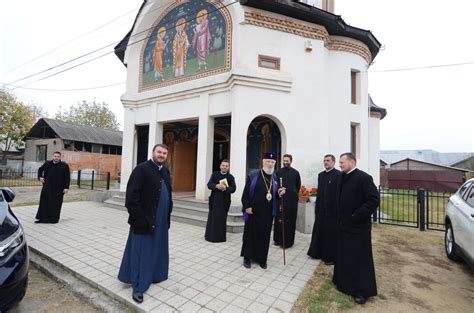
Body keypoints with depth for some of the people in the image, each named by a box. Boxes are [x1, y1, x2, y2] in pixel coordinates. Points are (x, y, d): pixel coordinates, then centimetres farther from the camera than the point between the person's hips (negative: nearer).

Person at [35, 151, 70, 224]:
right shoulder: (47, 164, 4)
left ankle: (54, 219, 14)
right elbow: (40, 169, 25)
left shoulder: (64, 166, -6)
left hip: (58, 188, -3)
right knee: (44, 202, 7)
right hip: (47, 187, 3)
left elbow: (67, 178, -7)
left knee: (56, 204, 3)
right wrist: (40, 177, 8)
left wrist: (66, 187, -12)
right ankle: (41, 218, 18)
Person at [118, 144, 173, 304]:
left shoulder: (165, 171, 9)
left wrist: (168, 212, 10)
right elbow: (132, 196, -17)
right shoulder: (141, 169, -14)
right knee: (141, 252, 7)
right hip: (145, 220, -7)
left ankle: (154, 275, 40)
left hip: (161, 220, 7)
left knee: (157, 251, 20)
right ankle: (138, 286, 23)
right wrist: (139, 217, -18)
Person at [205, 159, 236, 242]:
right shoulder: (215, 174, 4)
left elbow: (233, 189, -8)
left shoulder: (231, 177, -1)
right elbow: (209, 184, -4)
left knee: (222, 218, 4)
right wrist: (216, 186, -23)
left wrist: (225, 188, -27)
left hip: (224, 201, -1)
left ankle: (220, 236, 18)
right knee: (212, 217, 8)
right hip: (214, 199, 2)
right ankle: (210, 235, 24)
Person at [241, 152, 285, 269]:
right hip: (253, 212, -3)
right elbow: (246, 193, -6)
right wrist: (247, 206, -13)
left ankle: (262, 259, 29)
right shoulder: (253, 175, -5)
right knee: (250, 234, 10)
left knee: (264, 236, 12)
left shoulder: (275, 178, 7)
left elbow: (275, 196, 13)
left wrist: (279, 193, -8)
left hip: (267, 213, 3)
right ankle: (247, 258, 26)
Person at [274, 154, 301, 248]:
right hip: (280, 199, 1)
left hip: (292, 199, -1)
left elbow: (298, 186, 11)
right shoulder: (278, 172, 3)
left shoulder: (295, 172, 1)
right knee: (279, 220, 5)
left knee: (291, 220, 6)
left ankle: (289, 240, 15)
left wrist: (293, 194, 8)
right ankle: (278, 239, 17)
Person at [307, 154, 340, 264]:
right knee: (319, 231, 14)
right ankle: (319, 252, 30)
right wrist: (317, 206, 11)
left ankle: (331, 256, 22)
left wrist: (337, 209, -15)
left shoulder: (338, 175, -11)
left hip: (332, 209, -6)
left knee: (331, 233, 6)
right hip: (321, 209, 6)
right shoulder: (321, 175, 10)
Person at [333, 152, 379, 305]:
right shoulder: (342, 177, 7)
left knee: (359, 258, 6)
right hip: (343, 224, 7)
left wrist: (357, 216, -20)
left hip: (357, 226, -7)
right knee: (344, 255, 17)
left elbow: (374, 199, -21)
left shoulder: (363, 177, -16)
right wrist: (340, 217, 9)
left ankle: (362, 290, 22)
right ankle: (345, 283, 35)